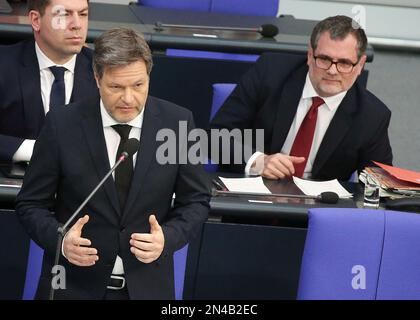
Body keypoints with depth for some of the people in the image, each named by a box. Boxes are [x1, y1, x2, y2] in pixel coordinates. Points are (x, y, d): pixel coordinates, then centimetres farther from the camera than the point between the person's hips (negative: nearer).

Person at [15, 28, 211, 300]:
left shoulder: (177, 122, -9)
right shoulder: (63, 125, -12)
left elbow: (196, 202, 0)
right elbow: (31, 204, -4)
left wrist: (167, 238, -19)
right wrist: (61, 239, -23)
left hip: (148, 286, 1)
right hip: (74, 285, -1)